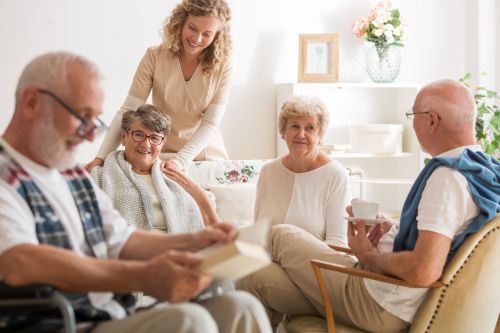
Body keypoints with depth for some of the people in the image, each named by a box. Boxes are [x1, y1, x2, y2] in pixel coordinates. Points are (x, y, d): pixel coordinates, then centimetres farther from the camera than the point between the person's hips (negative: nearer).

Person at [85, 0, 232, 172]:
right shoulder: (155, 57, -9)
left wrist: (180, 160, -28)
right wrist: (102, 156, -22)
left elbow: (210, 124, -13)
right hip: (161, 156, 0)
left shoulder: (222, 67, -8)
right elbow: (127, 111, -12)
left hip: (206, 157, 0)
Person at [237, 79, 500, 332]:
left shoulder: (448, 176, -23)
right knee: (257, 278, 9)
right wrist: (389, 226, 6)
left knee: (279, 235, 5)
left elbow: (424, 271, -33)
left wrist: (369, 257, -14)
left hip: (380, 309, -9)